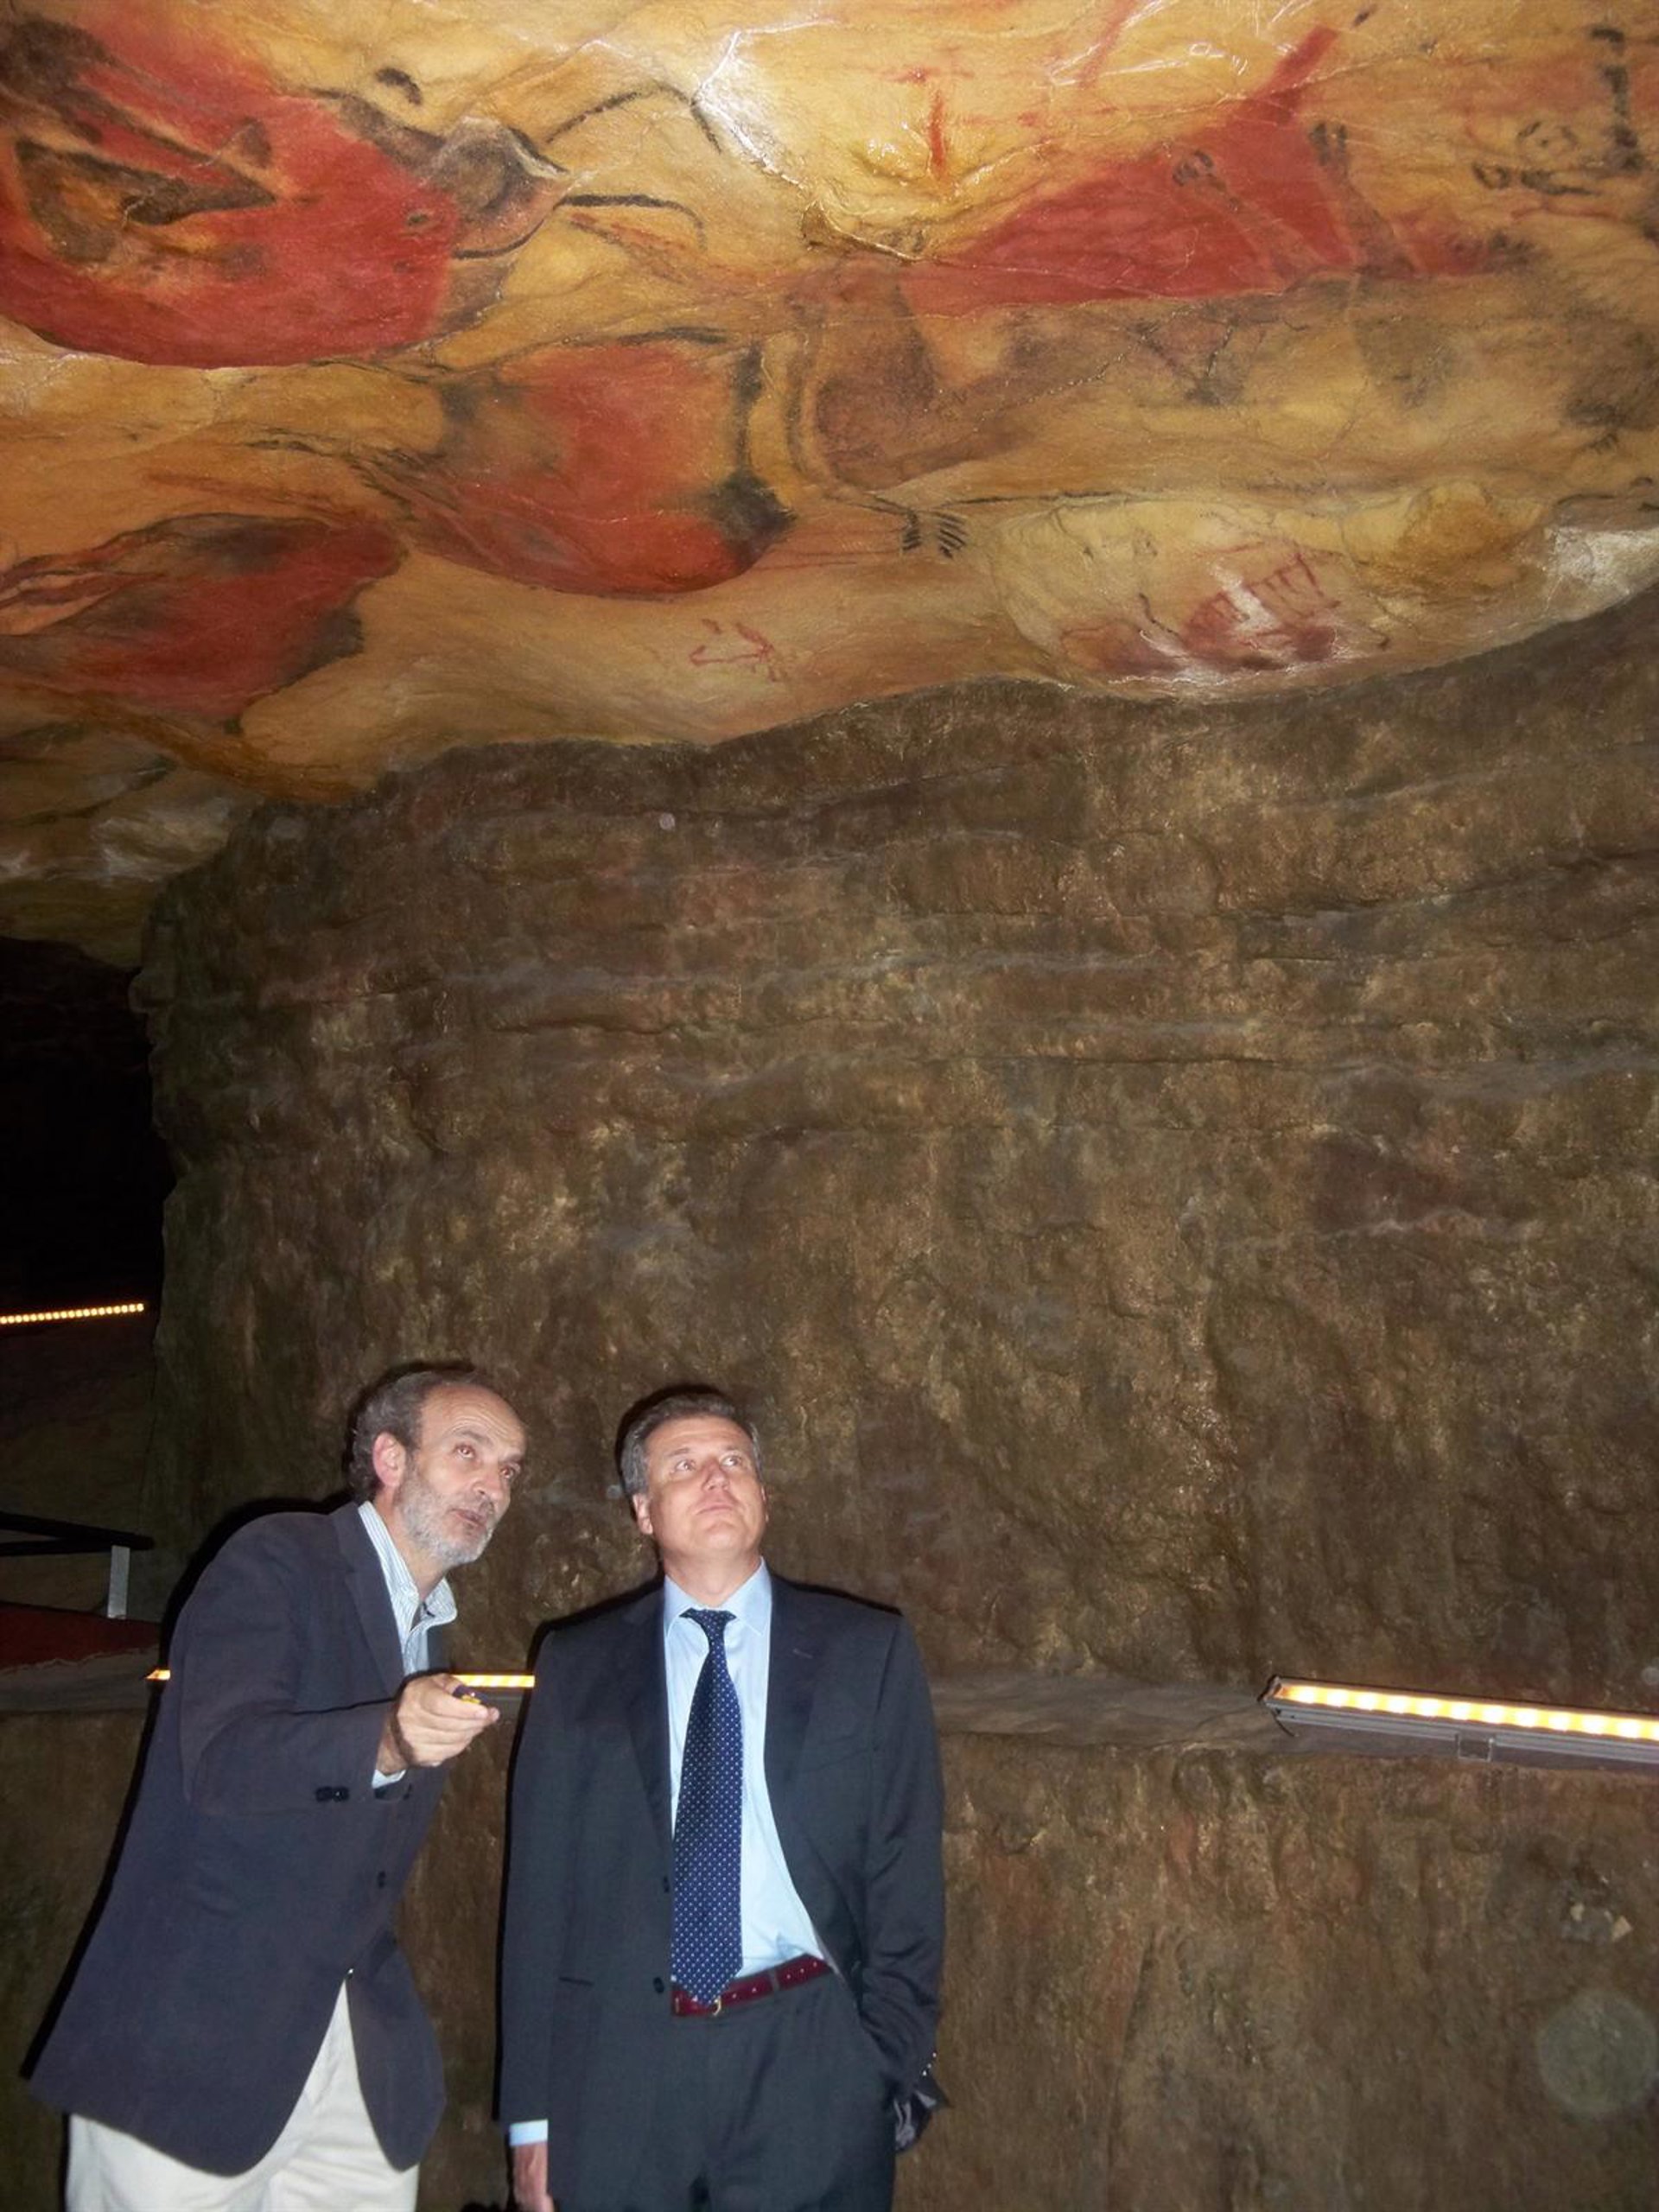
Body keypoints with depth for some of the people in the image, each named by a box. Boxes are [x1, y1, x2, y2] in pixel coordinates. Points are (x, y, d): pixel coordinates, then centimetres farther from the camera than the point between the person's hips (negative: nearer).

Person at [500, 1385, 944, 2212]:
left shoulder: (866, 1651, 2)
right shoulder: (578, 1666, 4)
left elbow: (904, 1874, 1)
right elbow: (539, 1885, 4)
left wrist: (890, 2064, -5)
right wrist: (532, 2111, 2)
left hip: (808, 2060, -1)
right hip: (619, 2058, 1)